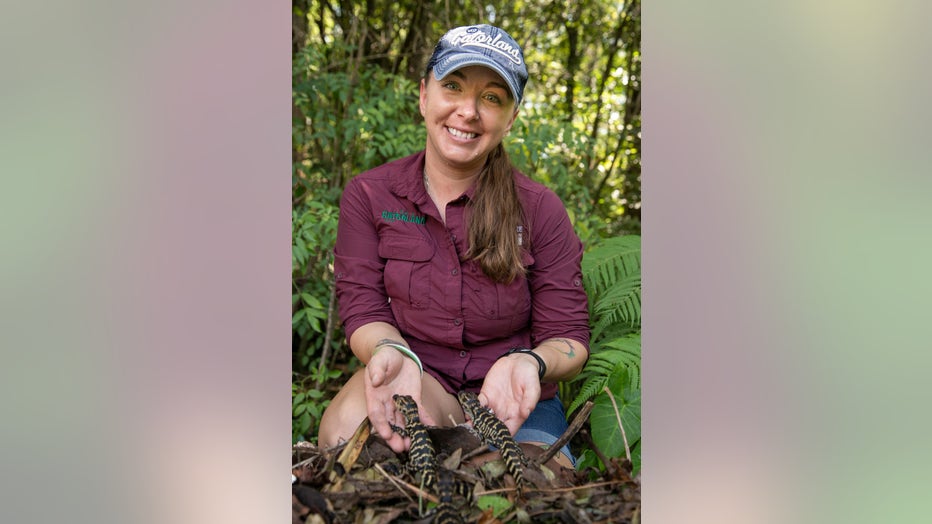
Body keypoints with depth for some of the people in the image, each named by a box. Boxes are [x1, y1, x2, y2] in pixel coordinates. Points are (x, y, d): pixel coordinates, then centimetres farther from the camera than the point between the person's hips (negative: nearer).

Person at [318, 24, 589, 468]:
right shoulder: (369, 195, 0)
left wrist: (528, 362, -26)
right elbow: (363, 309, -4)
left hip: (513, 405, 0)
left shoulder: (539, 209, -2)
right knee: (354, 418, -35)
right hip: (417, 392, 1)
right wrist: (392, 351, -29)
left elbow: (568, 336, -2)